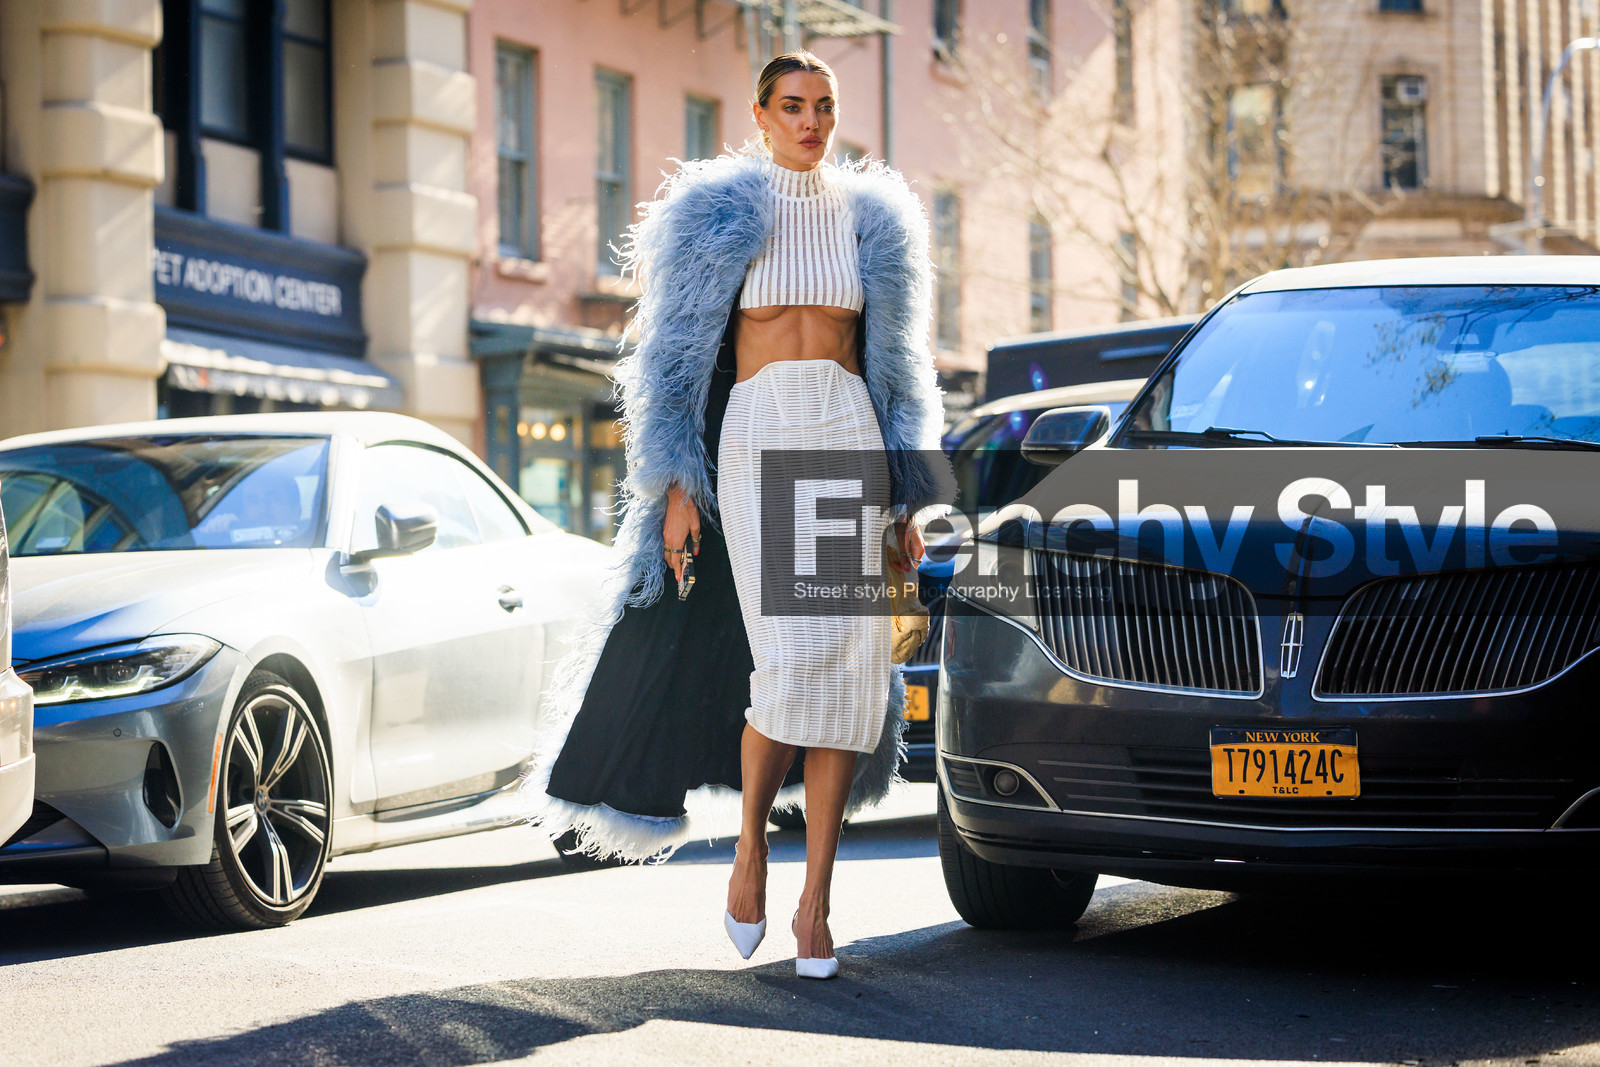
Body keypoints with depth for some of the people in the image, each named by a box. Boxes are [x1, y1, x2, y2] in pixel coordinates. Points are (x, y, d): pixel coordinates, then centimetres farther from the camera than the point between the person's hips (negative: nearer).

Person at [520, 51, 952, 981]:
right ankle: (751, 845, 8)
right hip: (756, 438, -3)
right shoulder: (719, 216, 7)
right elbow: (679, 361, 4)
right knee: (792, 662, -17)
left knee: (846, 674, -5)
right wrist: (677, 488, -4)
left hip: (852, 444, 3)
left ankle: (816, 904, 1)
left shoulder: (871, 220, 15)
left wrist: (909, 497, 11)